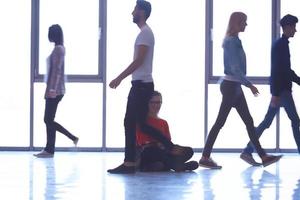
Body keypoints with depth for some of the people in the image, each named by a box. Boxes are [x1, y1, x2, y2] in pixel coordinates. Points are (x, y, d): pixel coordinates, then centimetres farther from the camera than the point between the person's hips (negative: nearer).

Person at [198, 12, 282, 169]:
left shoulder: (234, 41, 14)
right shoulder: (231, 41, -15)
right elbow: (235, 69, -20)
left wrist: (246, 84, 20)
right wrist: (250, 85, -18)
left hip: (234, 86, 10)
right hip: (230, 86, -10)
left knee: (249, 121, 8)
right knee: (220, 122, -6)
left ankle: (263, 156, 10)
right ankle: (205, 157, -1)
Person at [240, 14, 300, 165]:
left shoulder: (281, 44, 17)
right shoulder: (281, 44, -14)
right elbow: (276, 70, -20)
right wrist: (275, 94, -23)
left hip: (281, 90, 10)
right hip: (281, 90, -10)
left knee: (267, 122, 8)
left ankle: (248, 152, 6)